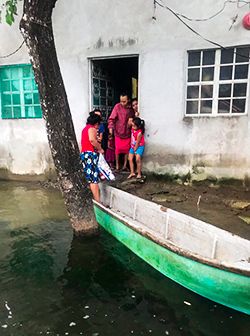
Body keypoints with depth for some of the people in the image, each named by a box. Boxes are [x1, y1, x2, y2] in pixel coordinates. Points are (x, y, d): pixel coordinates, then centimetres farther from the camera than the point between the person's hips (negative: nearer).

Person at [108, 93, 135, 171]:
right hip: (118, 132, -2)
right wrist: (110, 127, -26)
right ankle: (117, 164, 21)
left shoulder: (131, 109, 0)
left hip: (128, 132, 3)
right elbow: (111, 118, -12)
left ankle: (125, 164, 23)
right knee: (118, 149, 4)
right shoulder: (117, 106, -10)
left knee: (127, 149, 8)